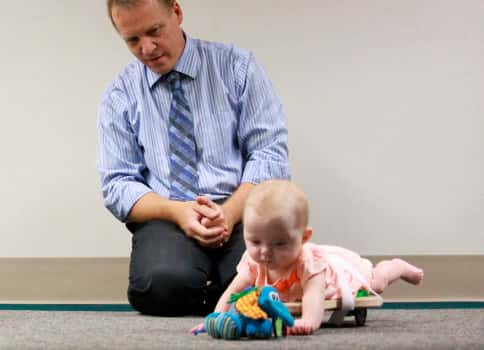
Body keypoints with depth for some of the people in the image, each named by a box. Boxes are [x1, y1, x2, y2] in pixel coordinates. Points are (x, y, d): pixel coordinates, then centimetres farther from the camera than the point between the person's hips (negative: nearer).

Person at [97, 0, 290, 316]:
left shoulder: (237, 67, 7)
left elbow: (270, 153, 0)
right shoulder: (120, 97, 10)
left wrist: (229, 213, -17)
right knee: (163, 282, -36)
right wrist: (176, 211, -16)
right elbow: (118, 185, 4)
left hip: (242, 212, 0)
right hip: (167, 218, 0)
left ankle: (215, 301, -1)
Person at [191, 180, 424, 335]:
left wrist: (308, 321, -88)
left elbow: (314, 293, -67)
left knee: (375, 283, 27)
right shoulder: (254, 261, -39)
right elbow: (232, 292, -37)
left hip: (342, 270, -4)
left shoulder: (308, 260, -54)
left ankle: (398, 267, 59)